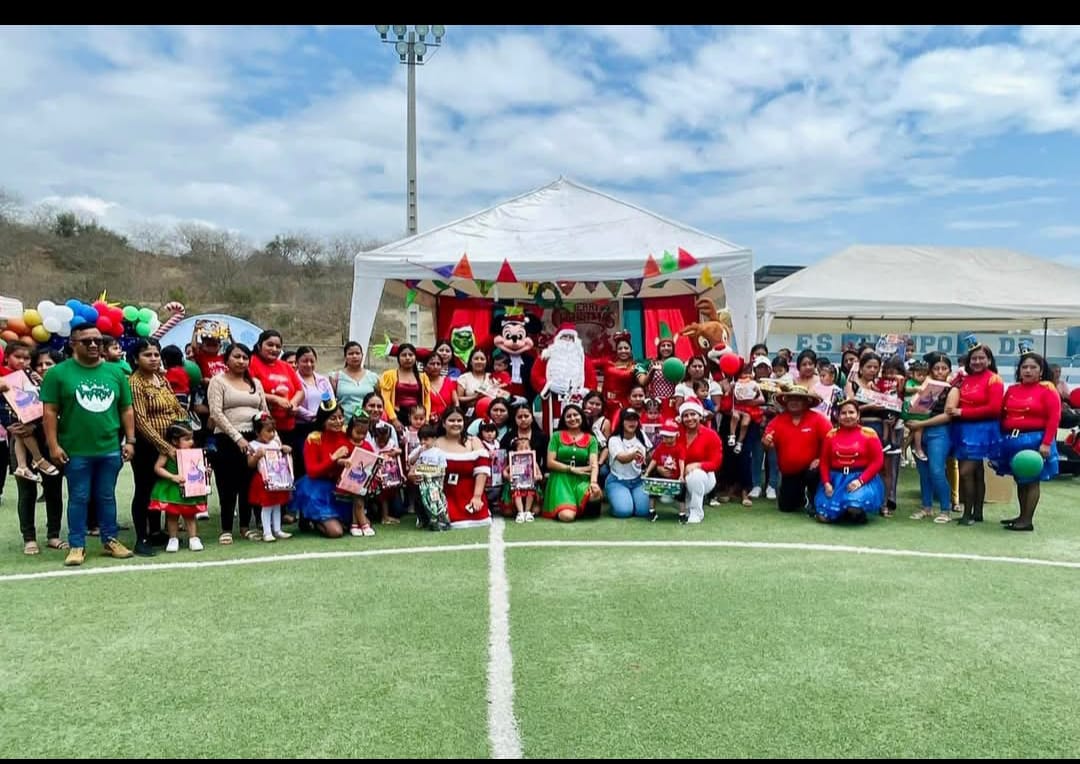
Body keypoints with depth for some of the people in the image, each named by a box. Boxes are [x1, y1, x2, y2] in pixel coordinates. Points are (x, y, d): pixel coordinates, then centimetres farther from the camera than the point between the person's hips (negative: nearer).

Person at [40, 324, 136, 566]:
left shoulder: (115, 372, 7)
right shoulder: (59, 373, -3)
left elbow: (126, 409, 10)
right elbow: (50, 411, -4)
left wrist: (130, 440, 6)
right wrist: (53, 445, -9)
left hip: (110, 448, 3)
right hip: (75, 450, -3)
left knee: (107, 497, 13)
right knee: (78, 498, 7)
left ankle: (110, 540, 23)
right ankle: (77, 546, 16)